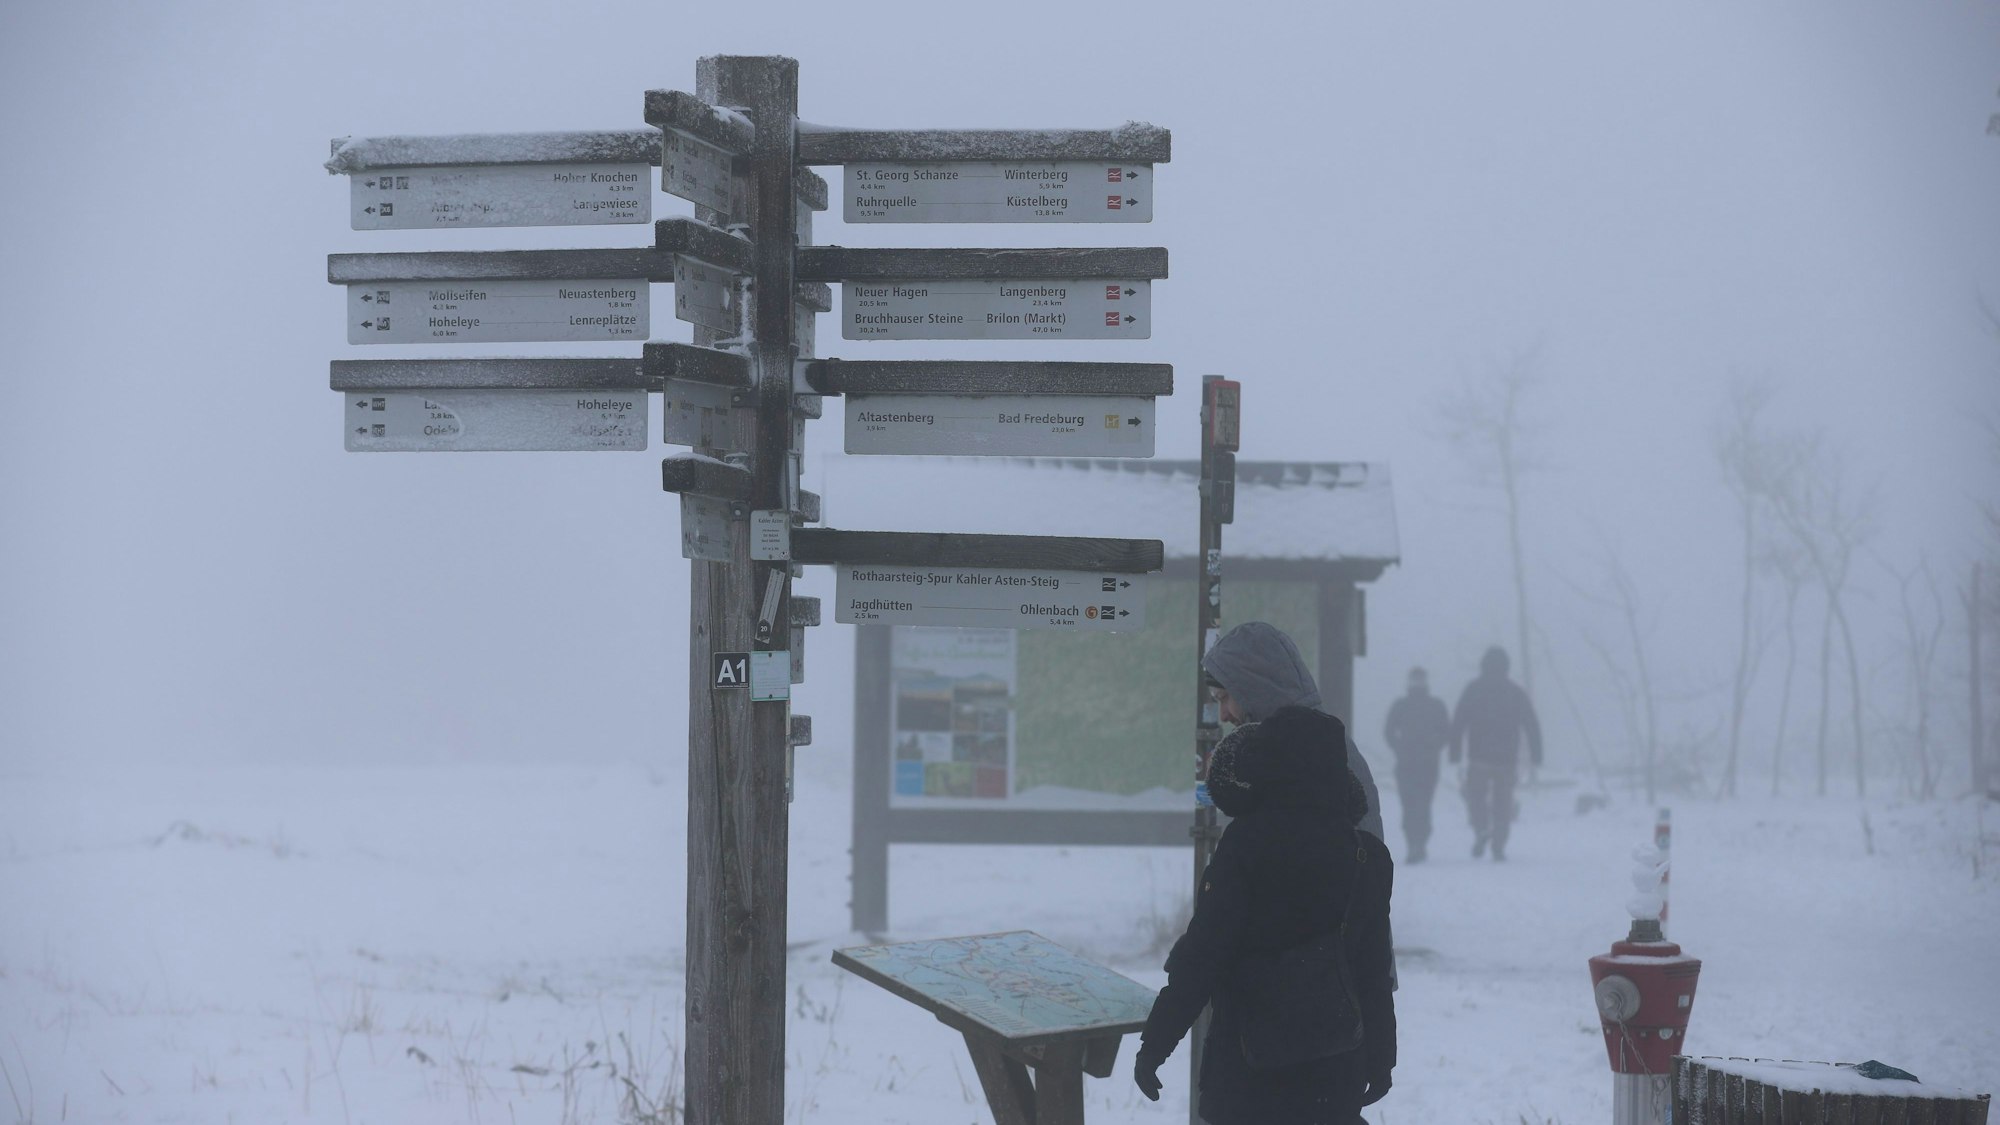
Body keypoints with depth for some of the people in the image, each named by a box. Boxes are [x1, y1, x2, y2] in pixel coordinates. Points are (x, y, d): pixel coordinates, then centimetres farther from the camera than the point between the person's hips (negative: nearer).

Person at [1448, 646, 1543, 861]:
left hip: (1478, 757, -1)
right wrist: (1536, 756, 9)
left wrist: (1455, 755, 0)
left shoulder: (1472, 690, 1)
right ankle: (1499, 845, 2)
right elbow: (1532, 725, 6)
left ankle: (1481, 828, -15)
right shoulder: (1516, 692, 6)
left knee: (1475, 796, 12)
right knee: (1503, 801, 9)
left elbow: (1458, 723, -3)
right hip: (1507, 758, 1)